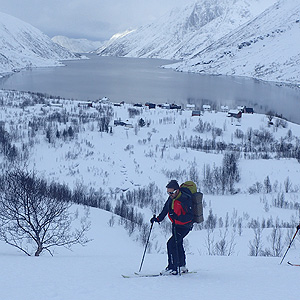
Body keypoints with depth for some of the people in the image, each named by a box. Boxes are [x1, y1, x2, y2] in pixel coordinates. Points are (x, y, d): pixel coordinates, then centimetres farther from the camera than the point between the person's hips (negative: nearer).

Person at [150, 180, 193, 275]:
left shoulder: (185, 199, -27)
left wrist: (177, 216, -40)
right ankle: (182, 266, 38)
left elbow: (189, 217, -29)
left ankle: (172, 268, -11)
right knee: (178, 244, 20)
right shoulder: (171, 198, -3)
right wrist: (158, 218, 9)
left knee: (171, 244, -17)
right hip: (176, 225, 9)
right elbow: (165, 209, 14)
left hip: (184, 227, -9)